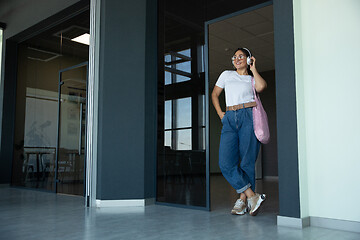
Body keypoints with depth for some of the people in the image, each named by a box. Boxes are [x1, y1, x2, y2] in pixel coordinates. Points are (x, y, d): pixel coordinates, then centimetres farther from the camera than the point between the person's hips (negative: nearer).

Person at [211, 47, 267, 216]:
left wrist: (253, 69, 8)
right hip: (230, 120, 2)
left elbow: (261, 87, -6)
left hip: (249, 117, -2)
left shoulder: (252, 79, 17)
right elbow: (214, 94, 25)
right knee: (226, 163, -12)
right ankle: (253, 196, -8)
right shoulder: (226, 75, 22)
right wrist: (220, 113, 10)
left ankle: (243, 199, 5)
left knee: (247, 161, -5)